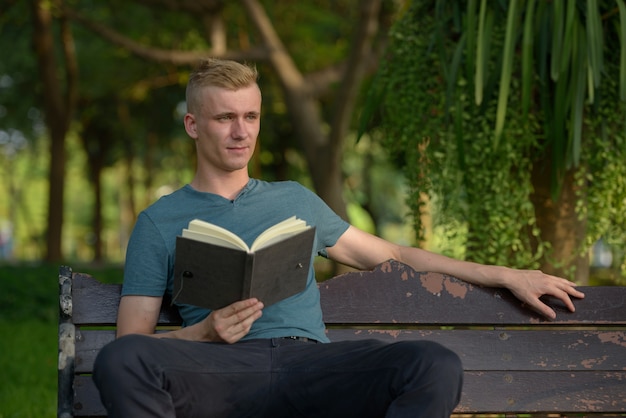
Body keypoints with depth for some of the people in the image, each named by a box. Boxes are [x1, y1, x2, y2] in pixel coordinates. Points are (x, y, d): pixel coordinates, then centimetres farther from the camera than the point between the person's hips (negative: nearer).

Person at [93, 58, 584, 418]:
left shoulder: (294, 200, 28)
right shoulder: (159, 222, 18)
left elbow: (393, 256, 33)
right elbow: (133, 339, 11)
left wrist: (507, 275, 29)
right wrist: (203, 333, -10)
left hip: (309, 361, 3)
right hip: (222, 367, -2)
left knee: (437, 365, -29)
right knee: (119, 360, -36)